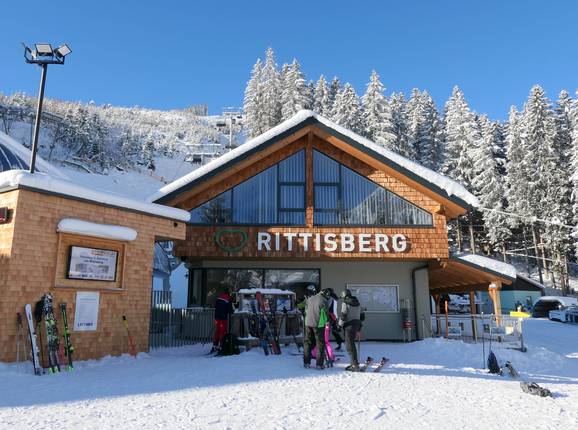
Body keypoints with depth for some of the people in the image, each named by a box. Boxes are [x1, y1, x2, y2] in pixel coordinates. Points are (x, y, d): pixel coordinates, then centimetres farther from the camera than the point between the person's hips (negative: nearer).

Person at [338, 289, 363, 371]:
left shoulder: (345, 303, -9)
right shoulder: (358, 303, 15)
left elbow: (343, 315, -14)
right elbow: (361, 316, 18)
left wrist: (340, 325, -2)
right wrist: (359, 328, 24)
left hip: (349, 325, -8)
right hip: (357, 324, 8)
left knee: (350, 345, -5)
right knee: (351, 344, 17)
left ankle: (355, 365, -8)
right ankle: (354, 363, 21)